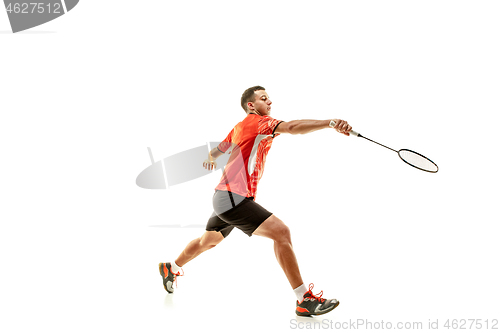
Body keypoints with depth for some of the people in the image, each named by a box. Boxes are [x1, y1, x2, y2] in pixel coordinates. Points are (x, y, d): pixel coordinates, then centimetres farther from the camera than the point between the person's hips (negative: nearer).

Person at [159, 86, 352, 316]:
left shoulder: (238, 128, 17)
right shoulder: (256, 121, -10)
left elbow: (216, 151, 33)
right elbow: (291, 127, -29)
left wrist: (210, 159, 57)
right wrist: (330, 123, -40)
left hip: (224, 197, 11)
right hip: (233, 197, -11)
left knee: (208, 241, 30)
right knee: (280, 231, -21)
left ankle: (171, 268, 51)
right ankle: (304, 300, -22)